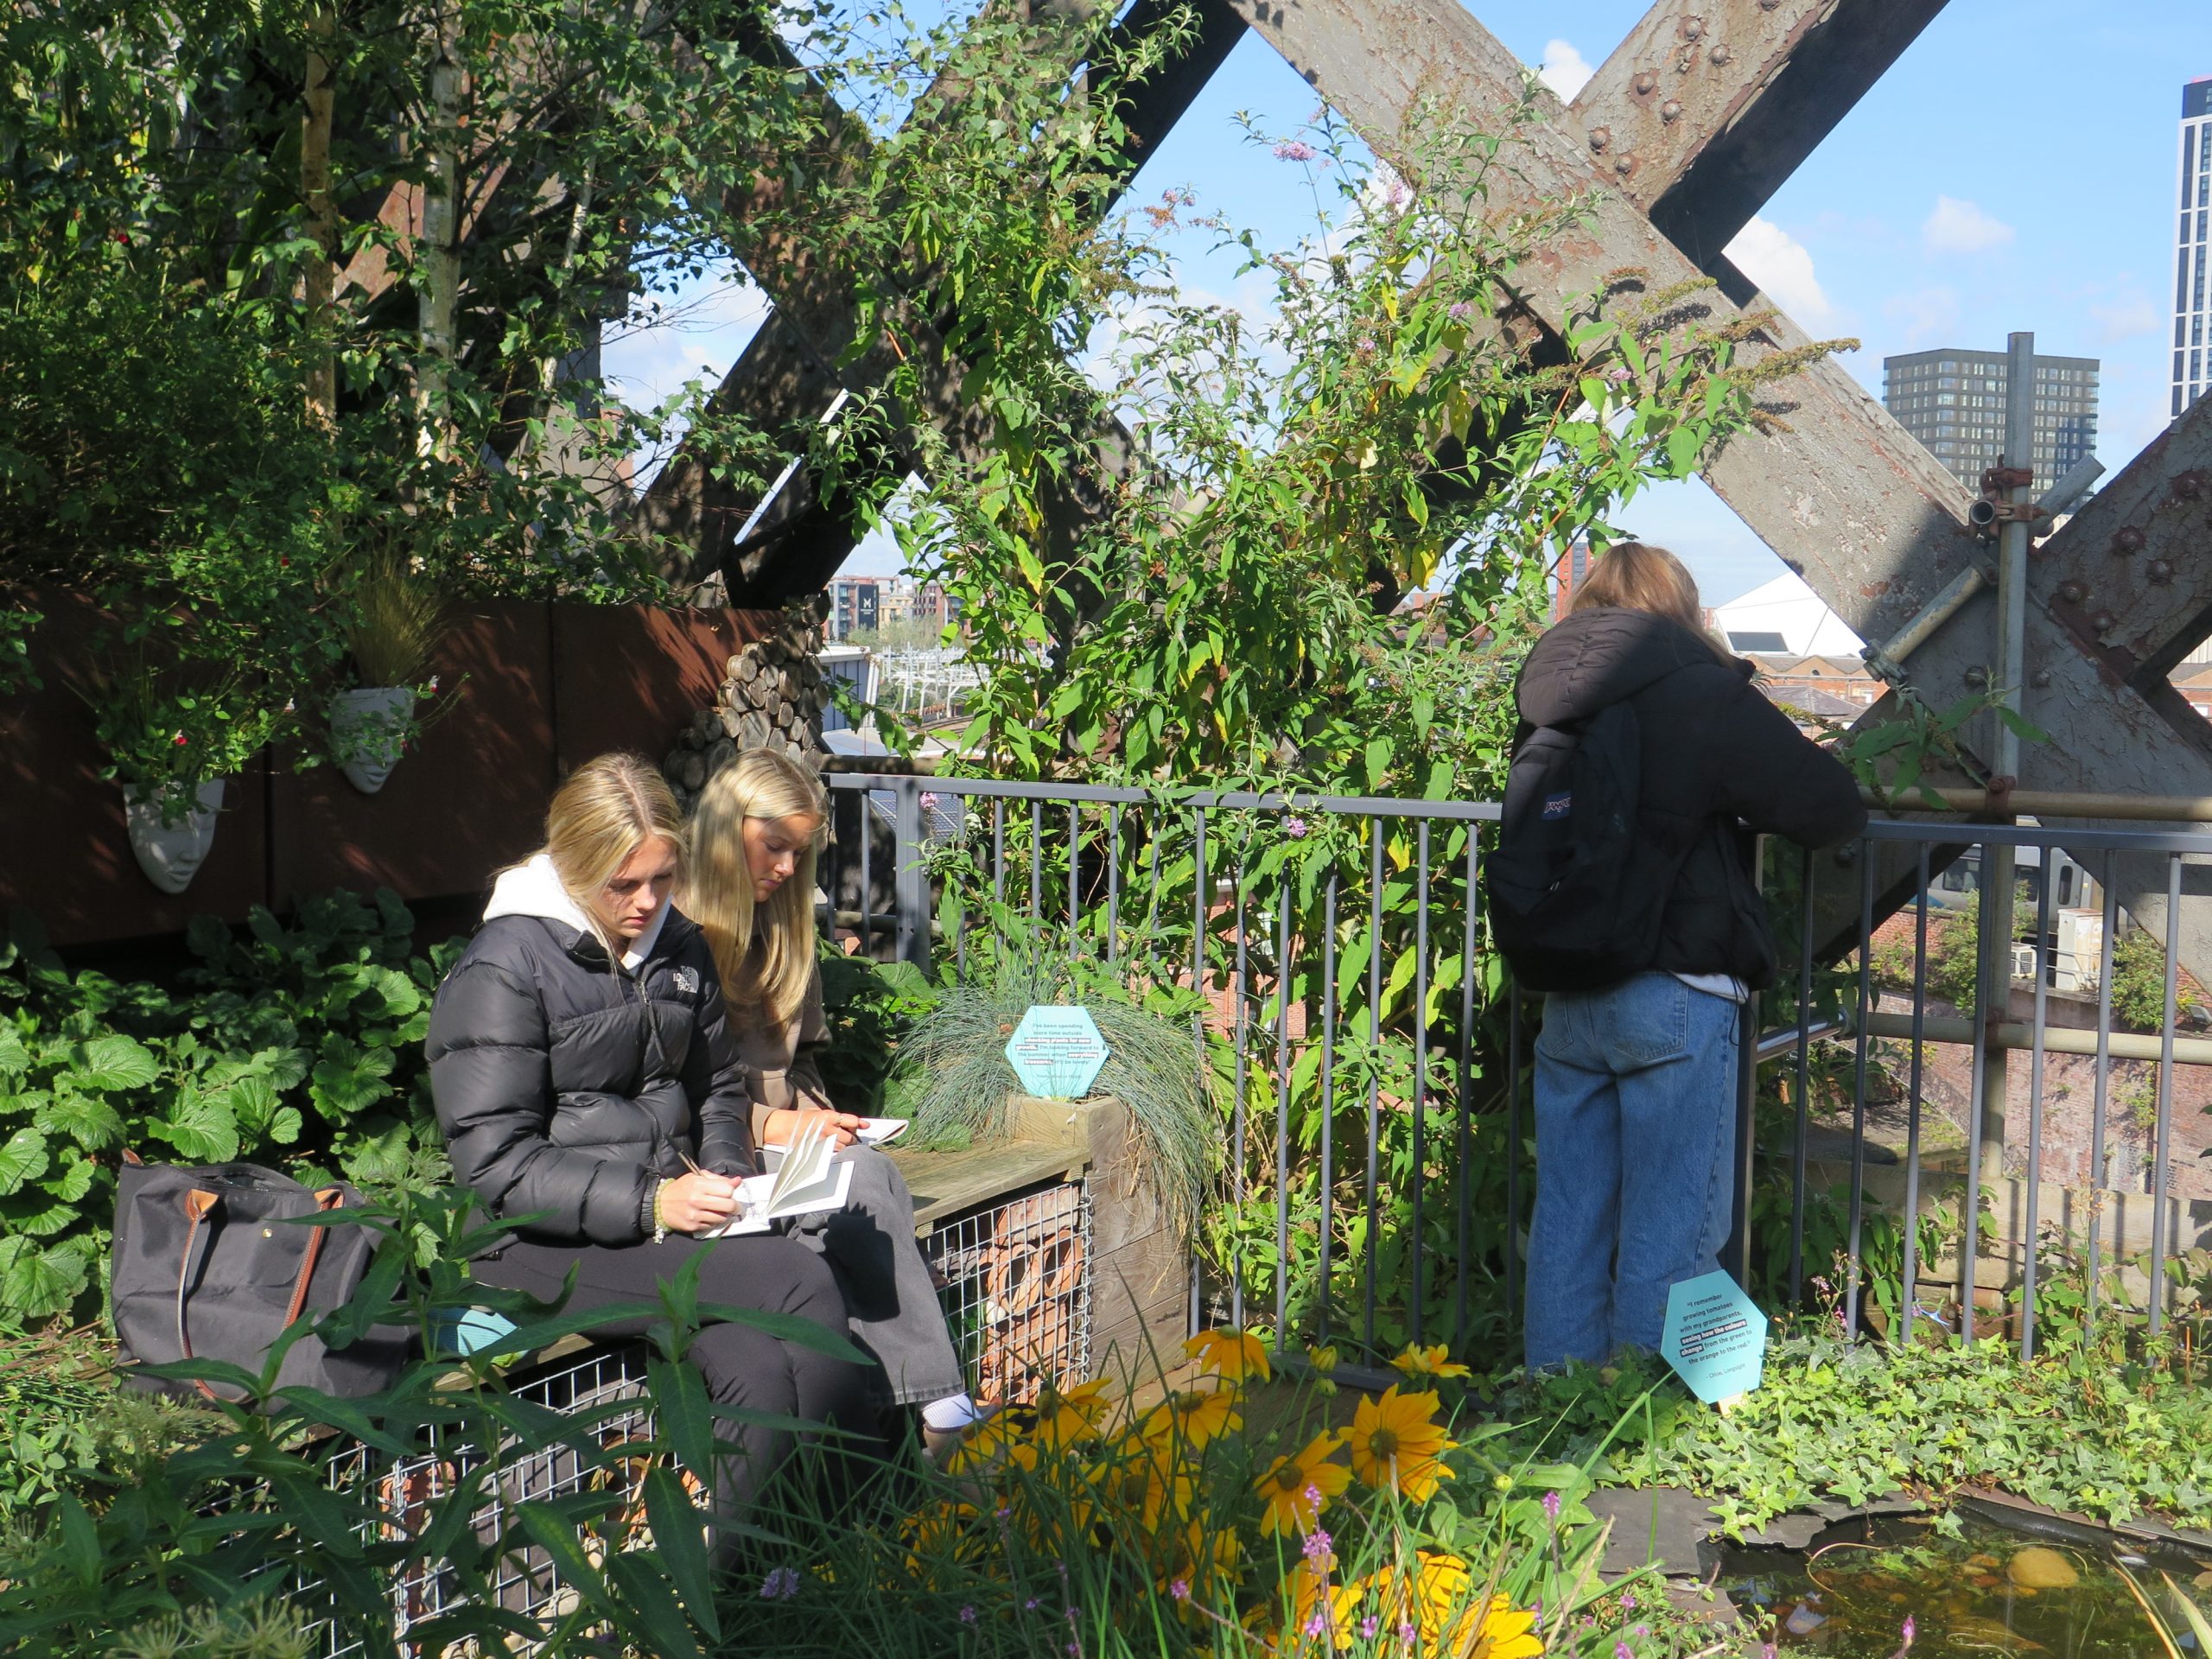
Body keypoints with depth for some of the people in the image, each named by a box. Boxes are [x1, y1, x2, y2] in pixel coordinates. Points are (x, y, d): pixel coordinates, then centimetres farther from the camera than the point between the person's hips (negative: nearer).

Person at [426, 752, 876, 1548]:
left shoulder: (678, 946, 11)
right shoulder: (501, 970, -10)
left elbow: (717, 1087, 23)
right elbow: (496, 1164, -14)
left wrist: (726, 1175, 2)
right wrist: (651, 1204, -22)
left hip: (671, 1217, 6)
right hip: (547, 1244, -6)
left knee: (761, 1371, -25)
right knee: (803, 1285, -25)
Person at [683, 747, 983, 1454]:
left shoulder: (783, 928, 18)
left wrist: (817, 1118, 7)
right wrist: (770, 1126, -15)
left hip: (781, 1139, 7)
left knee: (871, 1175, -26)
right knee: (862, 1187, -30)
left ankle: (939, 1408, -30)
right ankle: (936, 1409, -28)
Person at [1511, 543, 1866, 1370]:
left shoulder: (1547, 696, 8)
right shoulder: (1701, 693, -9)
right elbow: (1832, 810, -8)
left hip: (1566, 996, 6)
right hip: (1676, 995, -6)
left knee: (1566, 1220, 14)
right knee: (1670, 1231, 4)